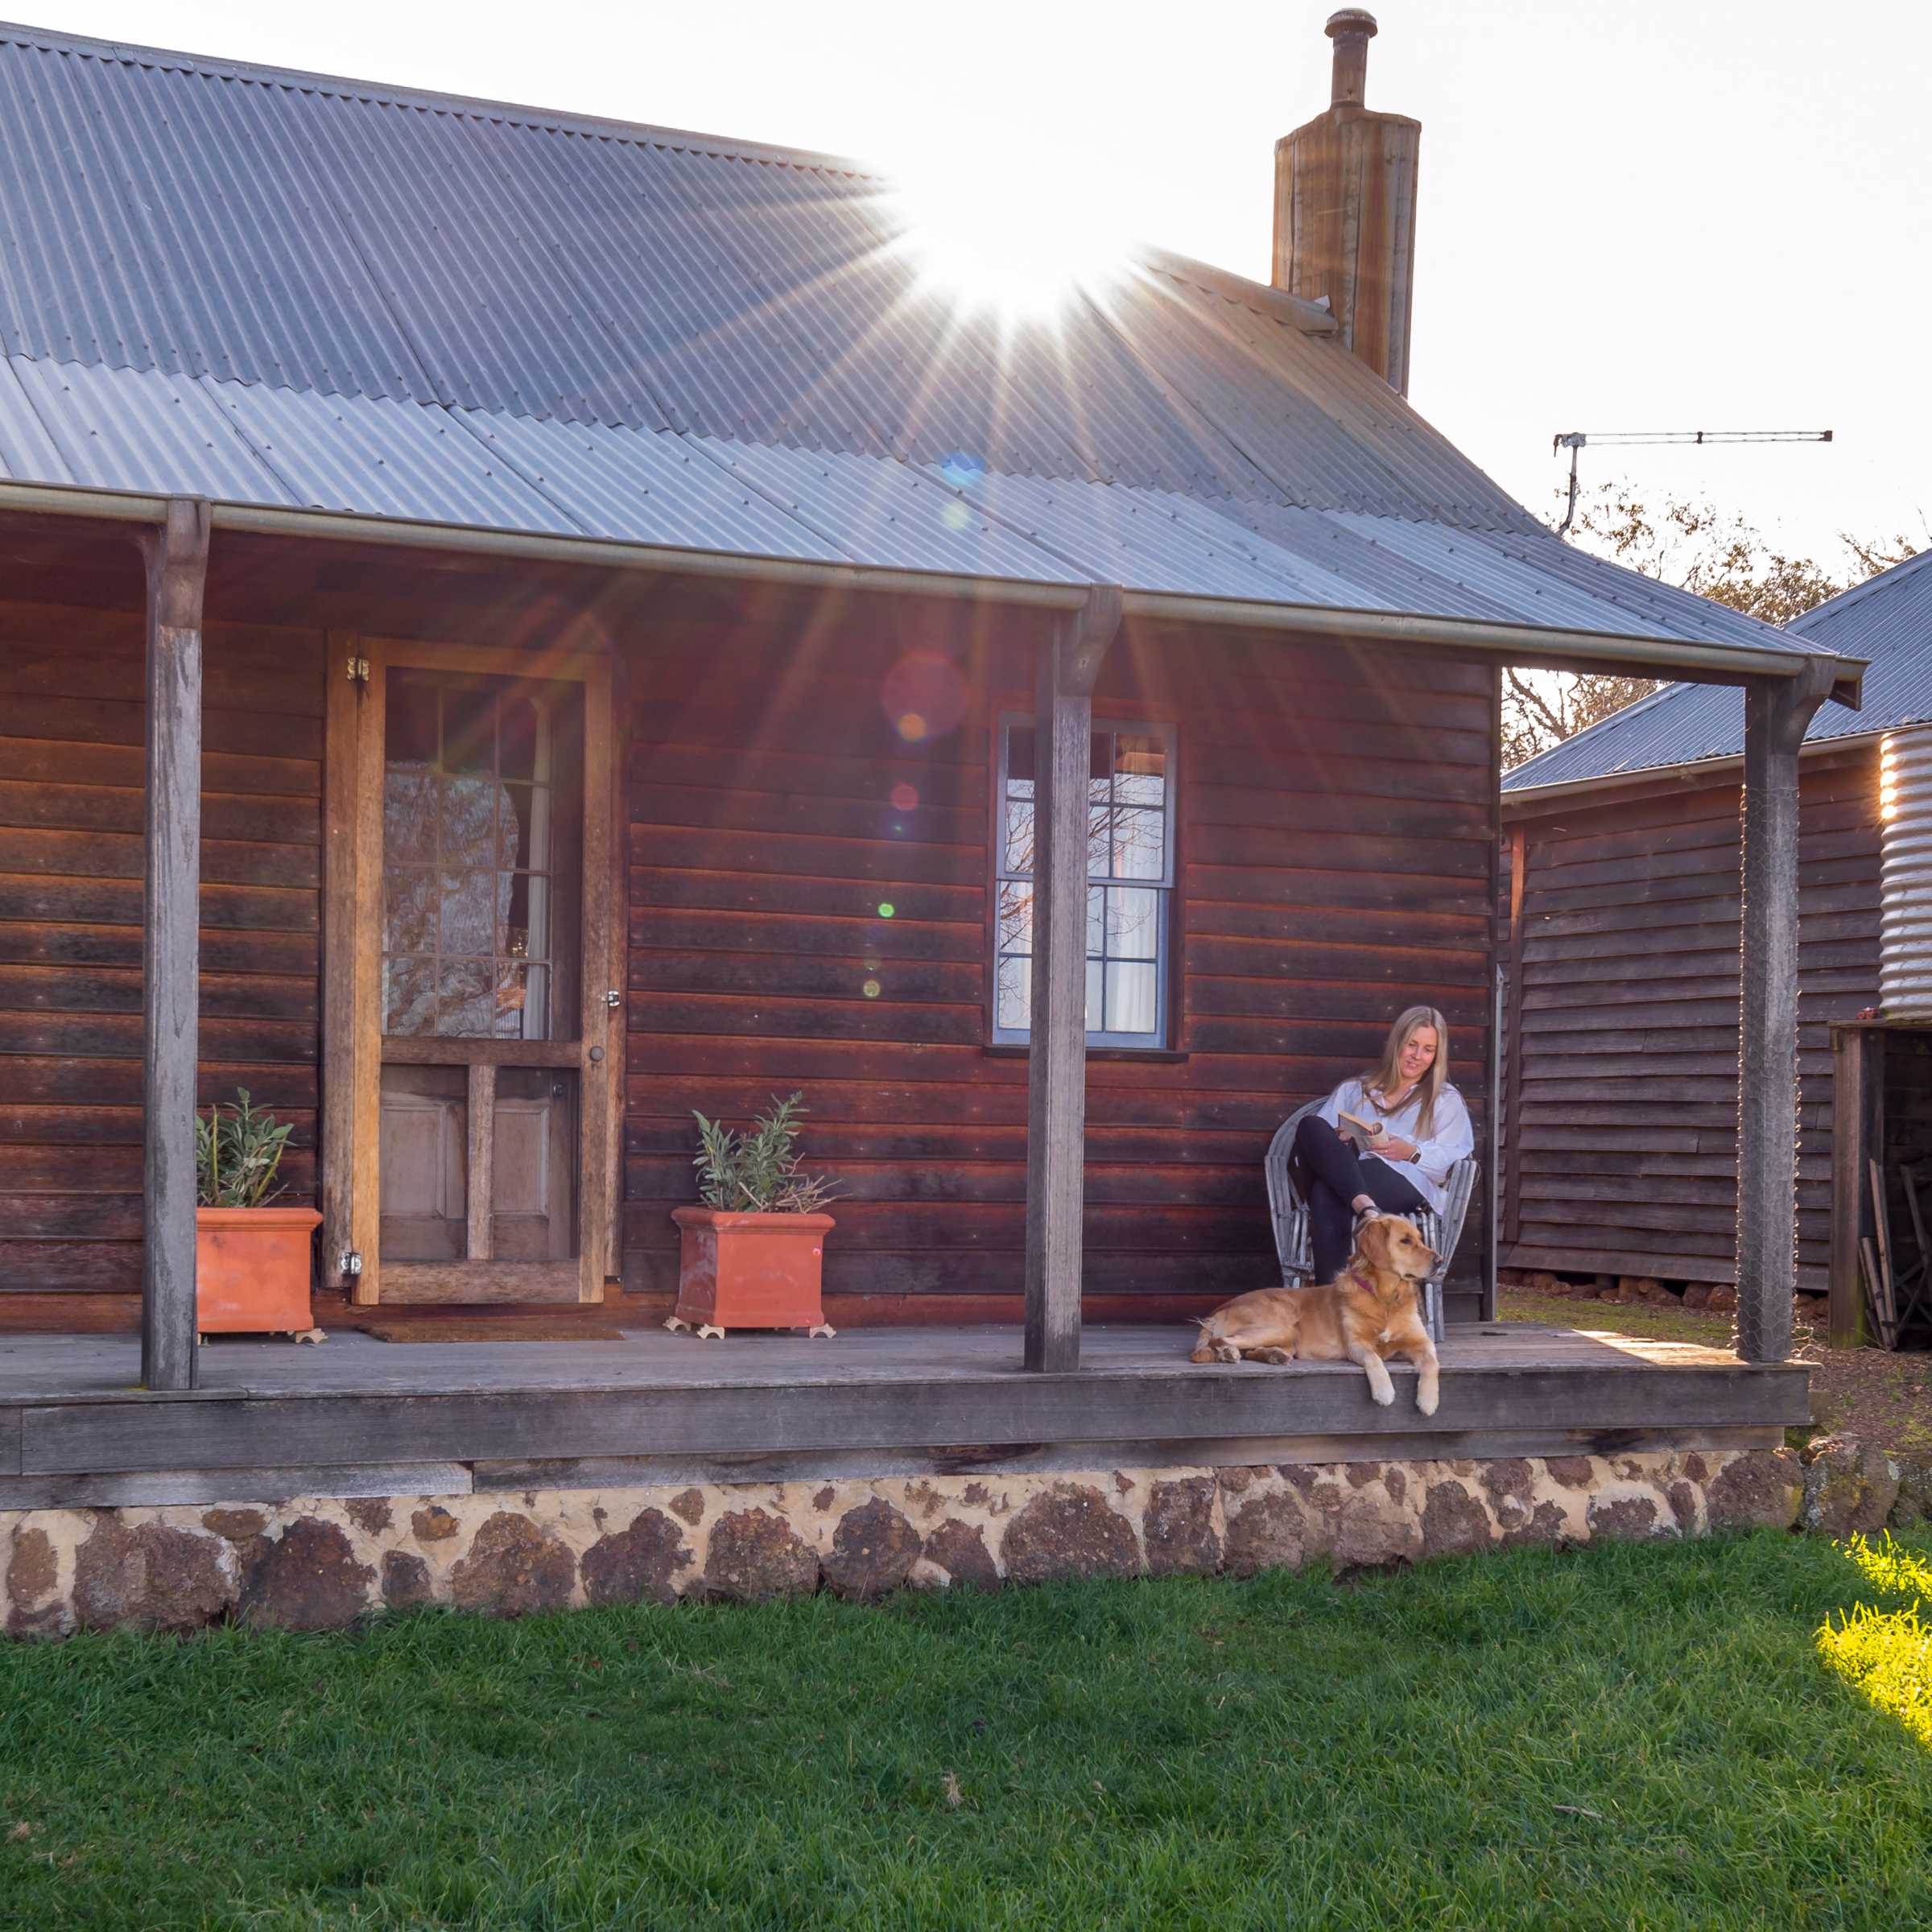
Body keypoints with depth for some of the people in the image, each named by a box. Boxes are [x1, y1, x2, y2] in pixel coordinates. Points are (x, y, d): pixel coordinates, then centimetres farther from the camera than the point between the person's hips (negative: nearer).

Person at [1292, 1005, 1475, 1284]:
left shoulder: (1446, 1100, 27)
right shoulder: (1352, 1091, 33)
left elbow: (1455, 1158, 11)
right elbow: (1312, 1137, 20)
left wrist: (1412, 1153, -8)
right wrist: (1336, 1141, -4)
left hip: (1407, 1184, -3)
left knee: (1327, 1194, -37)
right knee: (1311, 1125, -34)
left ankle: (1331, 1290, -51)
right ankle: (1364, 1208, -52)